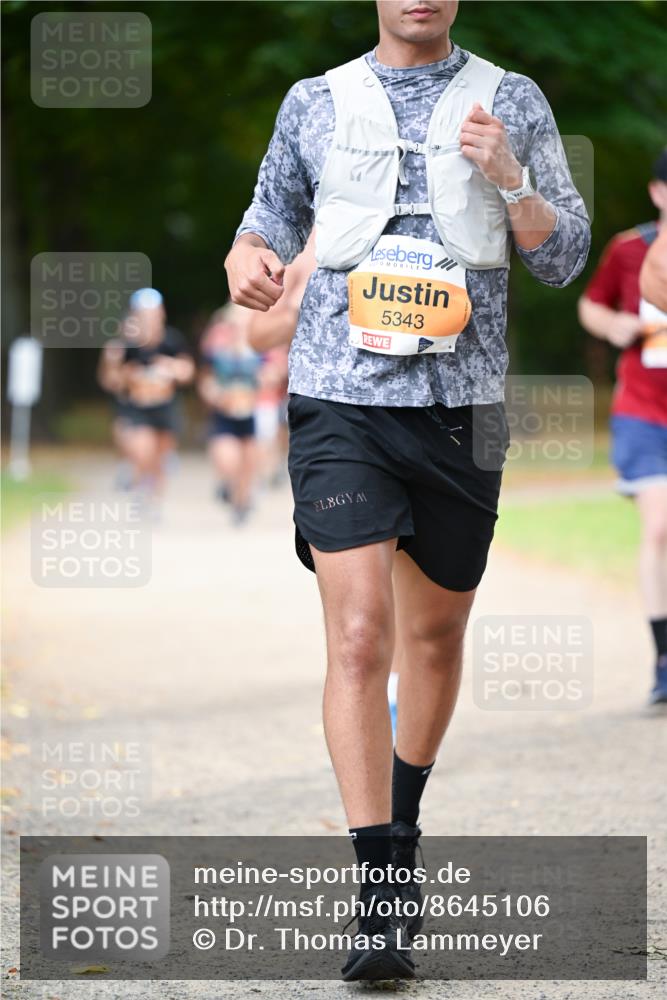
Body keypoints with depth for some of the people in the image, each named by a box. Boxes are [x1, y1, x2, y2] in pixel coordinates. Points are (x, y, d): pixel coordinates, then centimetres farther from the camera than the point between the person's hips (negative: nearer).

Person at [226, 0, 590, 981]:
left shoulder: (512, 102, 7)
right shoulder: (317, 103, 8)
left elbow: (566, 258, 6)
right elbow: (272, 219, 20)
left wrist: (507, 178, -12)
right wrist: (247, 260, -3)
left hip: (460, 402, 2)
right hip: (340, 398, -2)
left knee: (435, 635, 14)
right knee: (359, 639, -14)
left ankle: (403, 830, 38)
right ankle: (380, 899, -15)